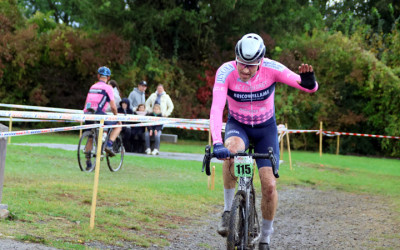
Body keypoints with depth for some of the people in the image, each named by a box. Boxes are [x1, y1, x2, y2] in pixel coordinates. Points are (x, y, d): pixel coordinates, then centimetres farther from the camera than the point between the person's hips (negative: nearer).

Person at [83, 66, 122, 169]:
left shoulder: (92, 87, 20)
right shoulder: (108, 88, 2)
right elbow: (113, 107, -1)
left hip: (87, 114, 6)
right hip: (99, 114, -6)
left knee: (90, 137, 20)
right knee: (118, 126, 13)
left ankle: (88, 163, 18)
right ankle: (109, 145, -5)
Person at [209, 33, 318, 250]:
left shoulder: (271, 69, -26)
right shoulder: (226, 72, -27)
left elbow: (311, 87, -32)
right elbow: (216, 108, -38)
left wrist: (308, 81, -58)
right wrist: (217, 143, -52)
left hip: (265, 128, 1)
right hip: (237, 126, -1)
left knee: (269, 185, -11)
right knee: (232, 150, -36)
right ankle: (228, 211, -18)